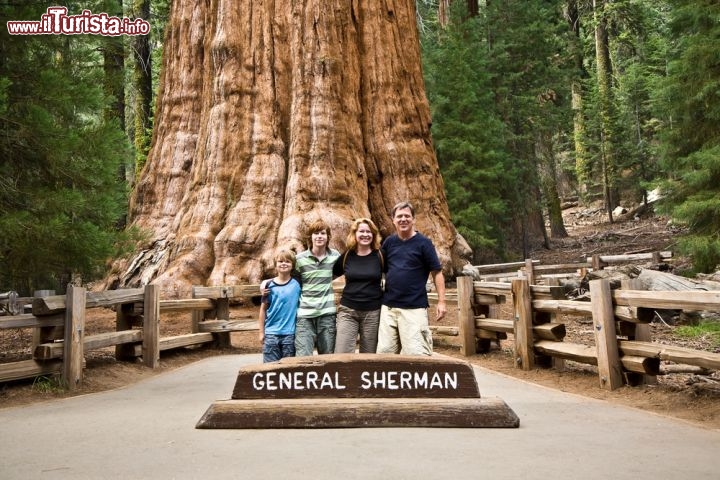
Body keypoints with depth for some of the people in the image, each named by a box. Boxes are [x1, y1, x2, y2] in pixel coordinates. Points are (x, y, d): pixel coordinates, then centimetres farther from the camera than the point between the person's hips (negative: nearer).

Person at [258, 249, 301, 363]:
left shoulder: (297, 284, 1)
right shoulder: (269, 285, 2)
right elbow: (263, 309, 6)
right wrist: (262, 332, 4)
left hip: (290, 333, 0)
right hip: (271, 333, 0)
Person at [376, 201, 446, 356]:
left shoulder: (423, 243, -4)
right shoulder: (389, 242, 8)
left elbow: (437, 272, -3)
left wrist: (441, 301, -9)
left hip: (414, 307, -5)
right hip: (388, 306, 5)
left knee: (416, 354, -6)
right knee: (384, 352, 9)